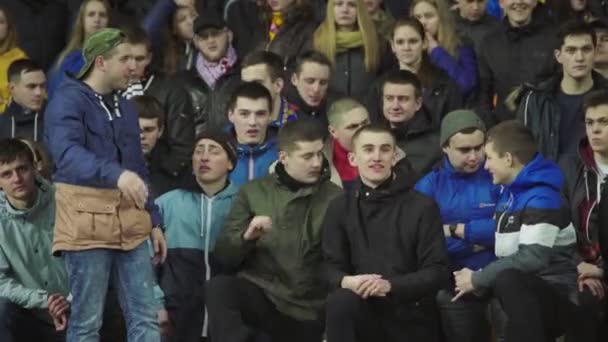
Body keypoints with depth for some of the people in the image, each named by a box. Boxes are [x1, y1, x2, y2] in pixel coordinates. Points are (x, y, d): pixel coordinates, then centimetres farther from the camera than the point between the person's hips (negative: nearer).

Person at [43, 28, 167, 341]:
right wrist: (115, 174, -43)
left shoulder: (125, 108, 17)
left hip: (130, 225, 7)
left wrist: (154, 221, 18)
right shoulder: (67, 102, -9)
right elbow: (68, 154, -28)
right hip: (86, 224, -7)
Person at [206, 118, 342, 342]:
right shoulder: (254, 191, 6)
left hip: (307, 312, 0)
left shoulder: (335, 198, 1)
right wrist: (247, 237, -18)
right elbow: (223, 255, 2)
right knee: (218, 287, -29)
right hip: (260, 294, 0)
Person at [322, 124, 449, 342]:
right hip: (365, 309, 0)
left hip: (412, 315, 0)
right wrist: (347, 281, -23)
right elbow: (331, 266, 2)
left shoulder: (422, 207, -1)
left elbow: (437, 271, -7)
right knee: (340, 301, -31)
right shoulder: (340, 208, 6)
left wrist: (389, 285, -23)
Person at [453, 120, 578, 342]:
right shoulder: (509, 192, 14)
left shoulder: (542, 198, -14)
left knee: (508, 280, -38)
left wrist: (478, 279, -15)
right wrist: (478, 277, 1)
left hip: (555, 298, -9)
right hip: (520, 297, 9)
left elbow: (532, 258, -24)